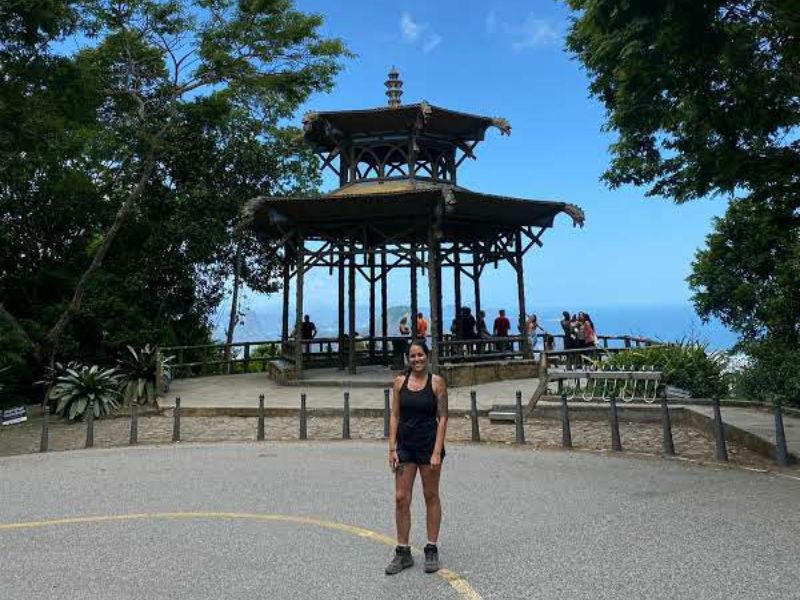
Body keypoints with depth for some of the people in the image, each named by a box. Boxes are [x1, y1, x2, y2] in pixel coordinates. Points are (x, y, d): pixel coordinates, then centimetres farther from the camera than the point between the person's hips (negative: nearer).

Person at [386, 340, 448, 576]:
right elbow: (394, 416, 3)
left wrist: (437, 452, -13)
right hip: (405, 446, 3)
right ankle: (403, 552, 19)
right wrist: (392, 448, -2)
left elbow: (442, 418, -8)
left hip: (429, 445, -2)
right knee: (401, 499, 4)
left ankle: (431, 550, 25)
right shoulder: (400, 382, 1)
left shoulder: (436, 382, -7)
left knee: (431, 497, 11)